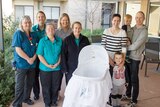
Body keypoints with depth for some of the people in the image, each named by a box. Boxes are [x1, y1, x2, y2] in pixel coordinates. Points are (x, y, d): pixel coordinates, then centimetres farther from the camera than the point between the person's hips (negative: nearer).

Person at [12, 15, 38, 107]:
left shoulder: (33, 35, 7)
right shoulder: (18, 33, -9)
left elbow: (37, 47, 7)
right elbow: (18, 49, -15)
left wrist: (34, 58, -10)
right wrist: (28, 59, -16)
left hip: (32, 64, 6)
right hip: (22, 64, -5)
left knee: (30, 82, 17)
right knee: (20, 84, 1)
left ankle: (26, 98, 36)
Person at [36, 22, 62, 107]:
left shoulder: (59, 40, 1)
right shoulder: (42, 41, -7)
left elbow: (61, 53, 6)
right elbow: (39, 55, -8)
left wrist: (58, 63, -7)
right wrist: (47, 65, -14)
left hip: (57, 68, 2)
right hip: (45, 68, -2)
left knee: (55, 86, 13)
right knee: (46, 86, 8)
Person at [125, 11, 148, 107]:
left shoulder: (144, 31, -14)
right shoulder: (132, 28, 7)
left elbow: (135, 46, -19)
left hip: (135, 58, -6)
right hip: (128, 56, 6)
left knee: (134, 79, 2)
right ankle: (128, 94, 37)